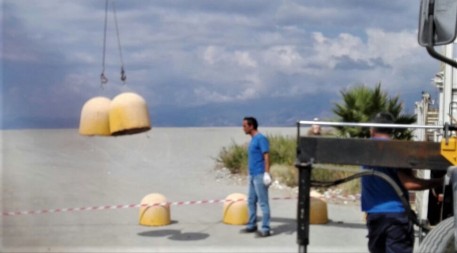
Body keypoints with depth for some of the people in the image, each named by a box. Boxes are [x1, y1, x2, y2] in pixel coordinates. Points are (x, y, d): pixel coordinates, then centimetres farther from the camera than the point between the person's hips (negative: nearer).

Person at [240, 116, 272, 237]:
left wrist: (267, 173, -23)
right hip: (252, 175, 9)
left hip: (260, 176, -9)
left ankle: (265, 229, -3)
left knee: (263, 202, -6)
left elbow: (266, 157, -17)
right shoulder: (252, 140, 16)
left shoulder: (261, 138, -12)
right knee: (251, 201, 13)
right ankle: (252, 225, 22)